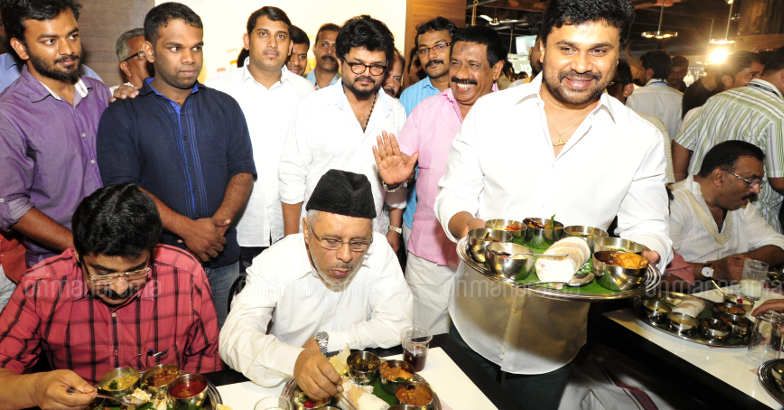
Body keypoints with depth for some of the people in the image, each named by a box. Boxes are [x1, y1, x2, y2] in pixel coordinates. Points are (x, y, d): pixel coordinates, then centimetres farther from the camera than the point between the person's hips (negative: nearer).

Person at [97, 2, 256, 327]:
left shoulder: (225, 106, 9)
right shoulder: (121, 115, 2)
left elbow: (243, 171, 3)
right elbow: (123, 187, -8)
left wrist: (220, 221, -14)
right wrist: (187, 229, -19)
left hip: (223, 260, 2)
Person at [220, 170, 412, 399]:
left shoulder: (378, 250, -14)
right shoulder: (272, 263, -17)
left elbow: (397, 324, -11)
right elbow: (234, 337, -25)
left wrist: (325, 341, -14)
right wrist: (295, 360, -42)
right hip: (287, 384, 0)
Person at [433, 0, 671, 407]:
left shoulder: (642, 139, -5)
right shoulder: (490, 110, -7)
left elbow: (647, 229, 0)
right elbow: (452, 195, -4)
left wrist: (643, 255, -23)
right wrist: (467, 225, -26)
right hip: (473, 323, 1)